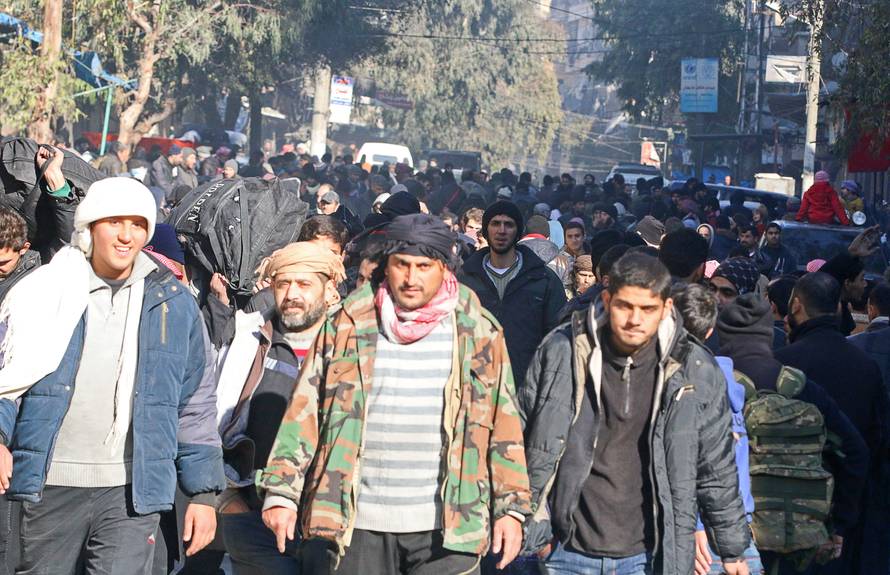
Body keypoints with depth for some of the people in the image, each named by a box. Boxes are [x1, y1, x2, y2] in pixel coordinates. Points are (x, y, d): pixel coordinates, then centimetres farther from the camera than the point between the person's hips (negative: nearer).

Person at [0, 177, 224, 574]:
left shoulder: (173, 304, 6)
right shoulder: (44, 293, 3)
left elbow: (196, 404, 9)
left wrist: (203, 493, 7)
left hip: (132, 494, 0)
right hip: (48, 487, 1)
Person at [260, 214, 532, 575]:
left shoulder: (479, 333, 5)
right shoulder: (347, 328, 4)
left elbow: (504, 426, 6)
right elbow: (305, 413, 4)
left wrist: (511, 507, 2)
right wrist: (281, 492, -2)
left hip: (447, 529, 0)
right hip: (353, 523, 0)